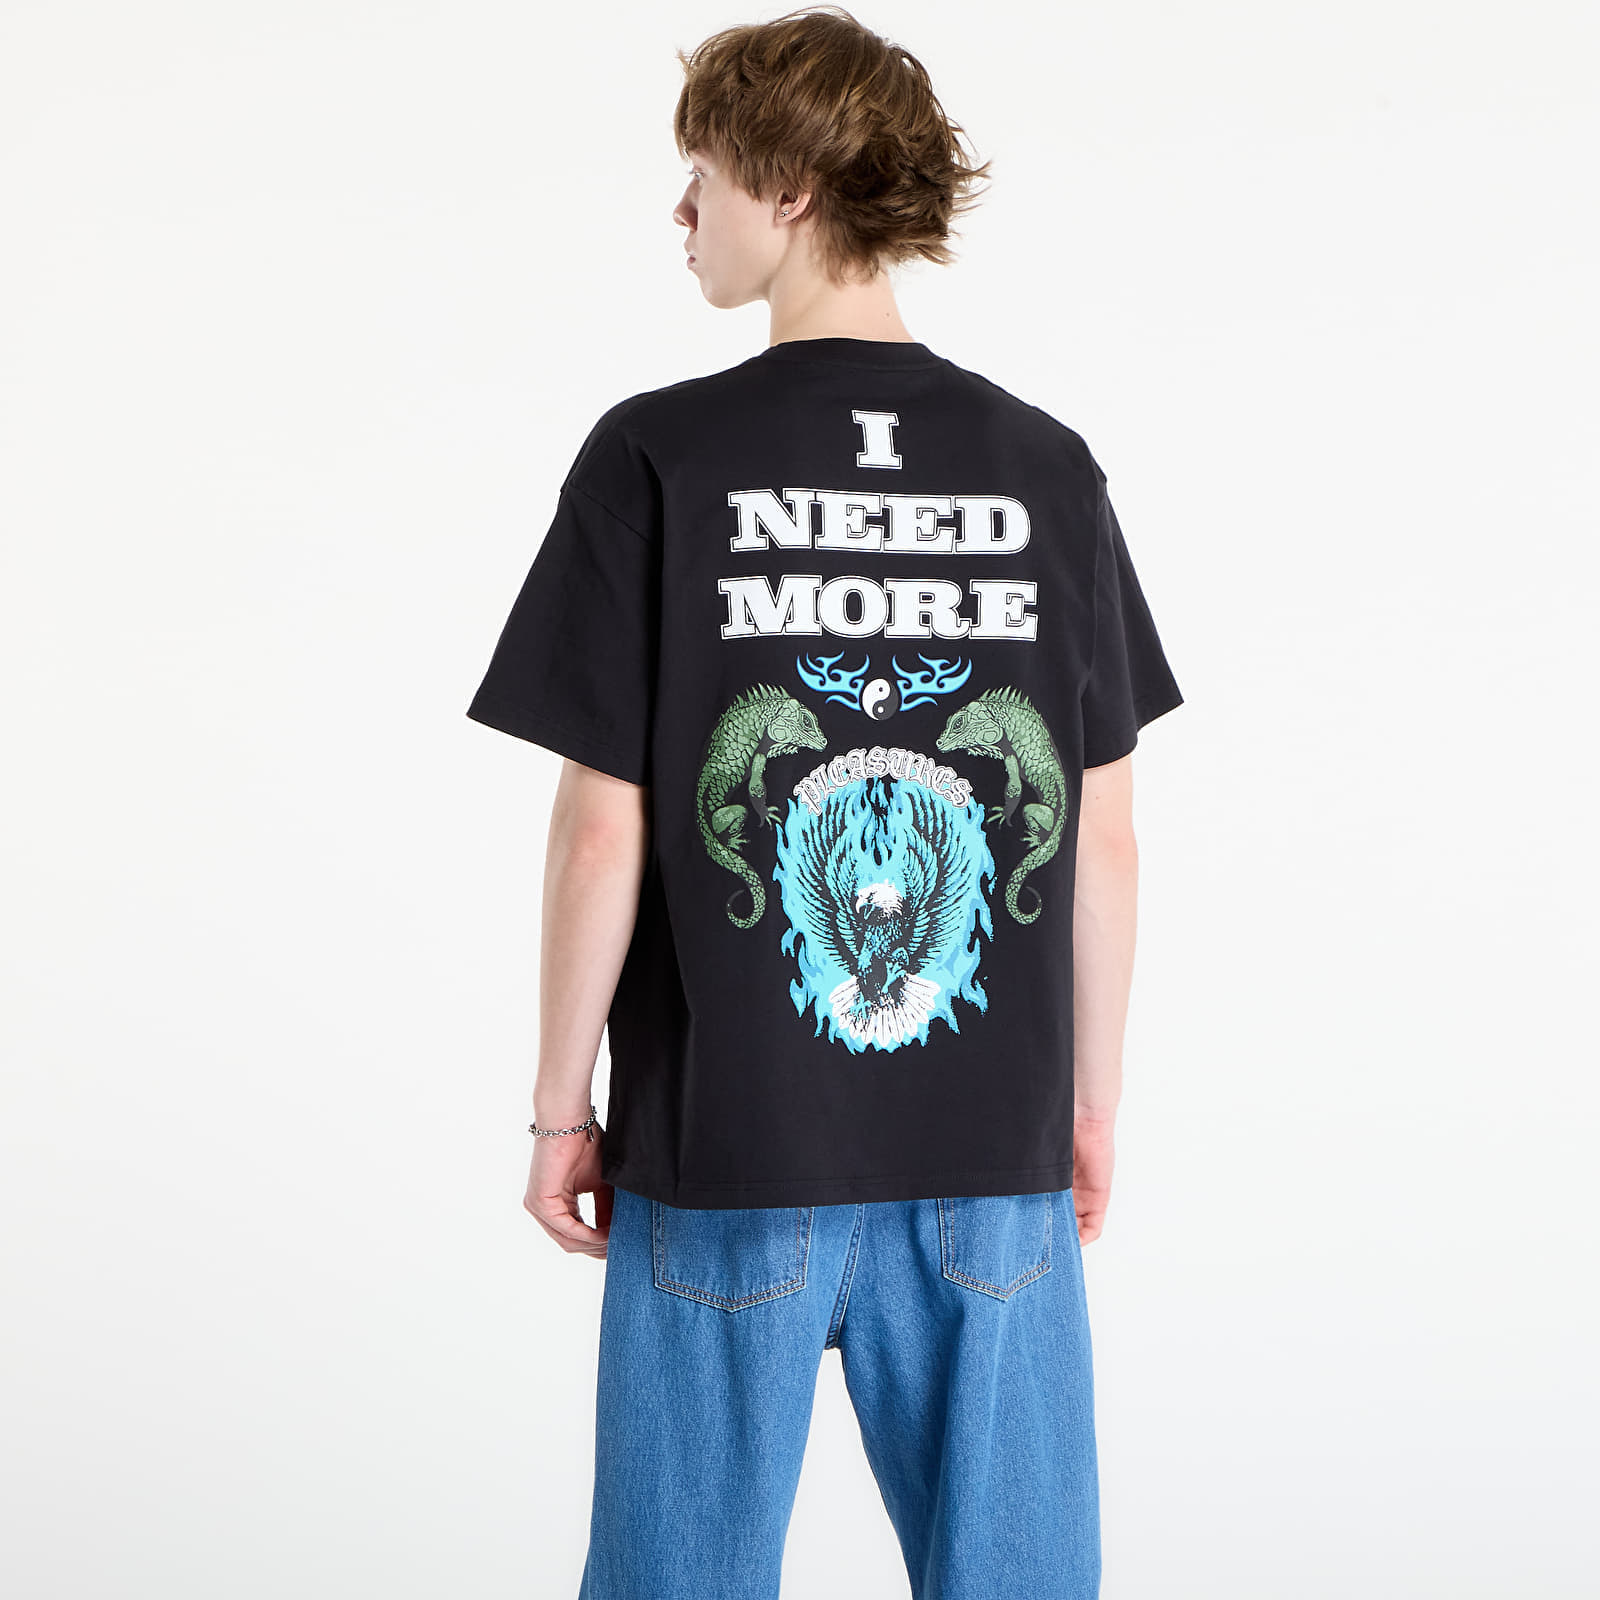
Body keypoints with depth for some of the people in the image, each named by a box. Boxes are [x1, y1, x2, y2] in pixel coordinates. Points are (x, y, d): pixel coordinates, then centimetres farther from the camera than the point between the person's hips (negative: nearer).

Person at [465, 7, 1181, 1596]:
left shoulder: (658, 460, -9)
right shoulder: (1048, 470, 0)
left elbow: (602, 826, -8)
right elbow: (1105, 833, 2)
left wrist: (561, 1105, 2)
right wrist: (1095, 1097, 13)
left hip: (727, 1157, -2)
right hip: (995, 1156, 3)